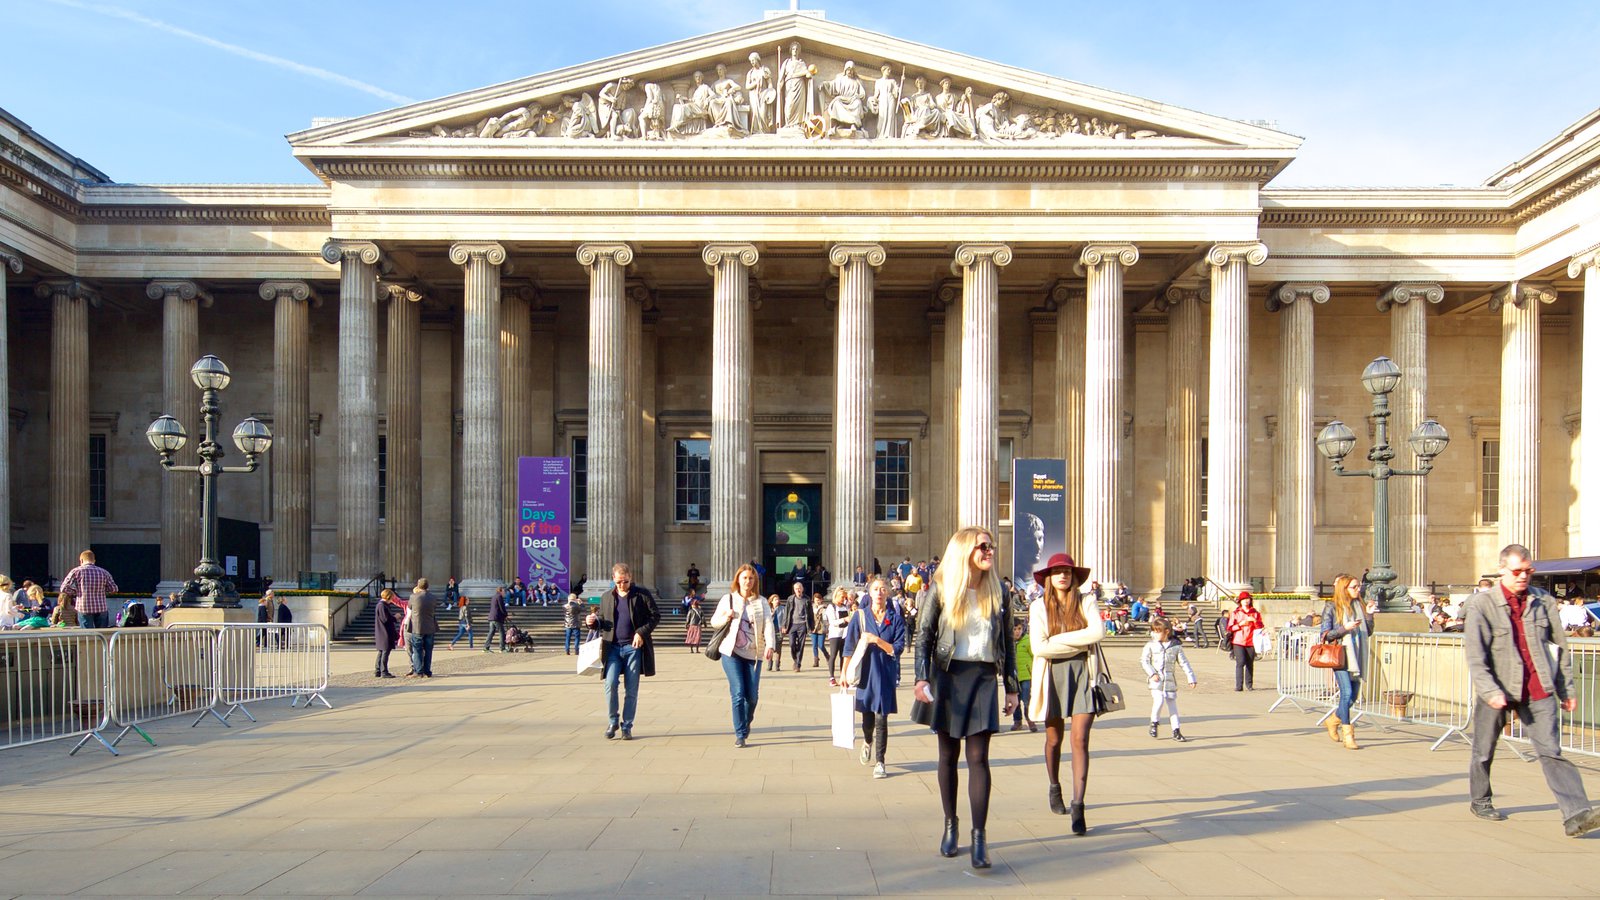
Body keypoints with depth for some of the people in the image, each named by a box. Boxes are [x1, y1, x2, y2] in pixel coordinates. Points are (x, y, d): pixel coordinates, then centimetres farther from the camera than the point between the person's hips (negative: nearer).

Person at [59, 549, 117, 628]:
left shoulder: (76, 571, -1)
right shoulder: (103, 572, 5)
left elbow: (64, 588, -3)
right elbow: (113, 589, 3)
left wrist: (77, 591, 12)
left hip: (84, 609, -2)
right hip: (101, 609, 2)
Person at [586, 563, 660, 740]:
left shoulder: (642, 595, 2)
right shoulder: (606, 597, 13)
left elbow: (655, 616, 1)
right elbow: (602, 620, 21)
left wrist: (642, 632, -12)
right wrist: (593, 622, -2)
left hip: (634, 647, -2)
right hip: (613, 647, 2)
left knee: (632, 689, 1)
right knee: (610, 684, -11)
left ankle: (627, 726, 12)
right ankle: (612, 721, 8)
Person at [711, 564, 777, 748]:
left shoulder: (761, 602, 5)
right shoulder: (728, 599, 7)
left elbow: (769, 625, -8)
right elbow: (714, 622, 13)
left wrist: (770, 645, -25)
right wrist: (725, 617, -10)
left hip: (753, 654, 1)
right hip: (731, 652, -1)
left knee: (752, 695, 2)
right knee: (738, 693, -10)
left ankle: (746, 723, 33)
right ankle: (740, 734, -1)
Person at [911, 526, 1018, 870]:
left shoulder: (998, 593, 6)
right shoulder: (942, 590, 0)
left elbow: (1008, 643, 10)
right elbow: (924, 635, -1)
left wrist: (1011, 687, 8)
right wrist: (922, 677, -13)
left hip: (983, 678, 0)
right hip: (947, 675, 0)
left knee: (978, 757, -7)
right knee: (948, 755, 9)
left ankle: (979, 836, -7)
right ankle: (950, 825, 23)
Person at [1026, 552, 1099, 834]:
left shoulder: (1086, 601, 1)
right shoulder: (1039, 607, 0)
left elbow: (1098, 632, -16)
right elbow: (1038, 647, -11)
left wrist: (1058, 640, -13)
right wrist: (1080, 643, -11)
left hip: (1083, 675, -1)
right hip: (1052, 676, 1)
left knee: (1080, 740, -10)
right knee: (1054, 739, 15)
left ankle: (1078, 807, -10)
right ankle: (1054, 787, 41)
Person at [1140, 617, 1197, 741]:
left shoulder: (1176, 646, 2)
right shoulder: (1150, 645, 0)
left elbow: (1183, 663, 7)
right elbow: (1144, 660, 0)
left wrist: (1191, 678, 3)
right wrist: (1152, 673, -12)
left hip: (1170, 680, 2)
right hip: (1156, 680, -2)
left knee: (1172, 704, 3)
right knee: (1159, 701, -17)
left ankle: (1176, 730, 10)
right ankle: (1154, 722, 9)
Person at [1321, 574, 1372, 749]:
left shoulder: (1359, 606, 12)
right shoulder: (1331, 607, -3)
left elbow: (1368, 631, 15)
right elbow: (1325, 634, -6)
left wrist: (1369, 615, 0)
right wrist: (1345, 628, -17)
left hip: (1356, 655, 6)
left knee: (1353, 695, 9)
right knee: (1347, 692, -15)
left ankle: (1333, 720, 34)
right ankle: (1348, 735, -8)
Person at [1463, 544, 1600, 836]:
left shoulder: (1543, 601, 5)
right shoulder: (1481, 604, -5)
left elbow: (1560, 646, 13)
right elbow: (1475, 655, -10)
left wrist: (1566, 688, 12)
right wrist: (1490, 691, -20)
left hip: (1539, 691, 2)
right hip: (1497, 691, -2)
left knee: (1551, 750, -8)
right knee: (1484, 751, 11)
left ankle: (1576, 813, -14)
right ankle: (1480, 801, 31)